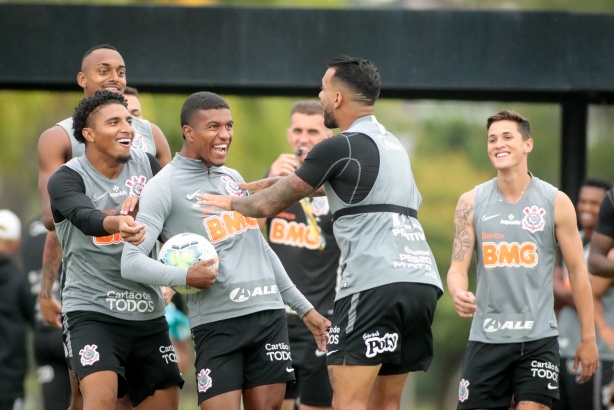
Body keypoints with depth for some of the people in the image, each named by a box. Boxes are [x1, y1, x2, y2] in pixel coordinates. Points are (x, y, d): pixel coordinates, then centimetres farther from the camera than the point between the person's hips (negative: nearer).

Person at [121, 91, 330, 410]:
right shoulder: (164, 188, -4)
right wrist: (183, 277, -25)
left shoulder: (233, 178, 17)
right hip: (216, 321, -6)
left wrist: (304, 308, 24)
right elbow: (131, 262, -10)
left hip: (269, 315, 6)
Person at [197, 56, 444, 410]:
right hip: (422, 279, 8)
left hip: (377, 284, -8)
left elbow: (270, 204, 8)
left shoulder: (341, 147, -3)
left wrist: (231, 202, 26)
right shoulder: (393, 144, 22)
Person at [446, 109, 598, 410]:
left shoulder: (555, 202, -2)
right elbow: (458, 266, 0)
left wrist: (588, 338, 3)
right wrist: (458, 294, -25)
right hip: (486, 337, 2)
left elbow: (577, 271, 3)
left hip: (538, 339, -2)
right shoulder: (471, 203, 3)